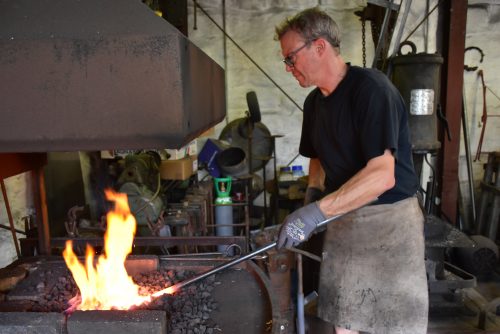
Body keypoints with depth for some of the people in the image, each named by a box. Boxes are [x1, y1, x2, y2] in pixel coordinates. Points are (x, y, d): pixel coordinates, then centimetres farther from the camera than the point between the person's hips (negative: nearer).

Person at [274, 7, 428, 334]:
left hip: (389, 221, -6)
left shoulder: (371, 87, -18)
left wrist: (317, 211, -31)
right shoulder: (314, 101, 7)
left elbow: (382, 175, -27)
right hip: (342, 220, 7)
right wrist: (314, 190, 3)